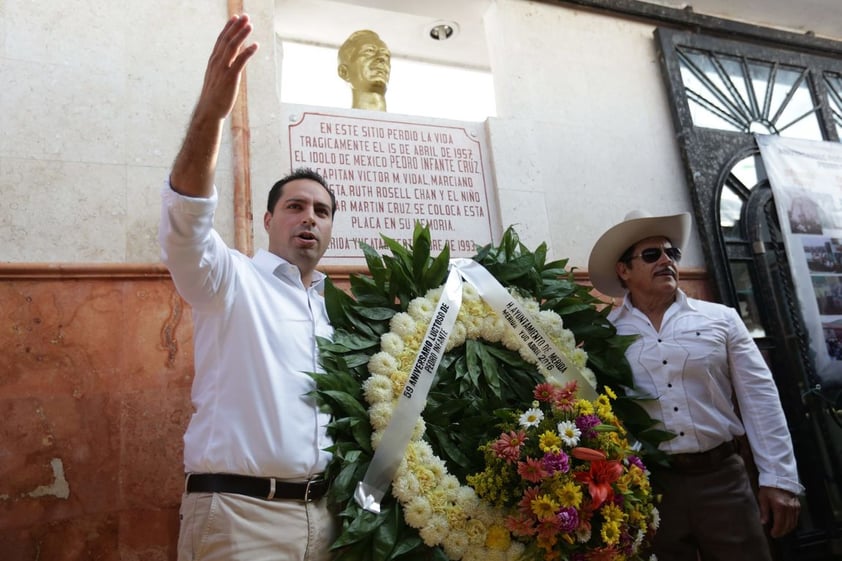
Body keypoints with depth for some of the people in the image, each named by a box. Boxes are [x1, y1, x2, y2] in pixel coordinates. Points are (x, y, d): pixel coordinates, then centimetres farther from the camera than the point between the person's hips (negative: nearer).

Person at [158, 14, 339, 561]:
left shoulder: (334, 310, 15)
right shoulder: (230, 280, -1)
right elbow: (186, 218, -20)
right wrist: (210, 112, -34)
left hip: (323, 513, 5)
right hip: (241, 511, -5)